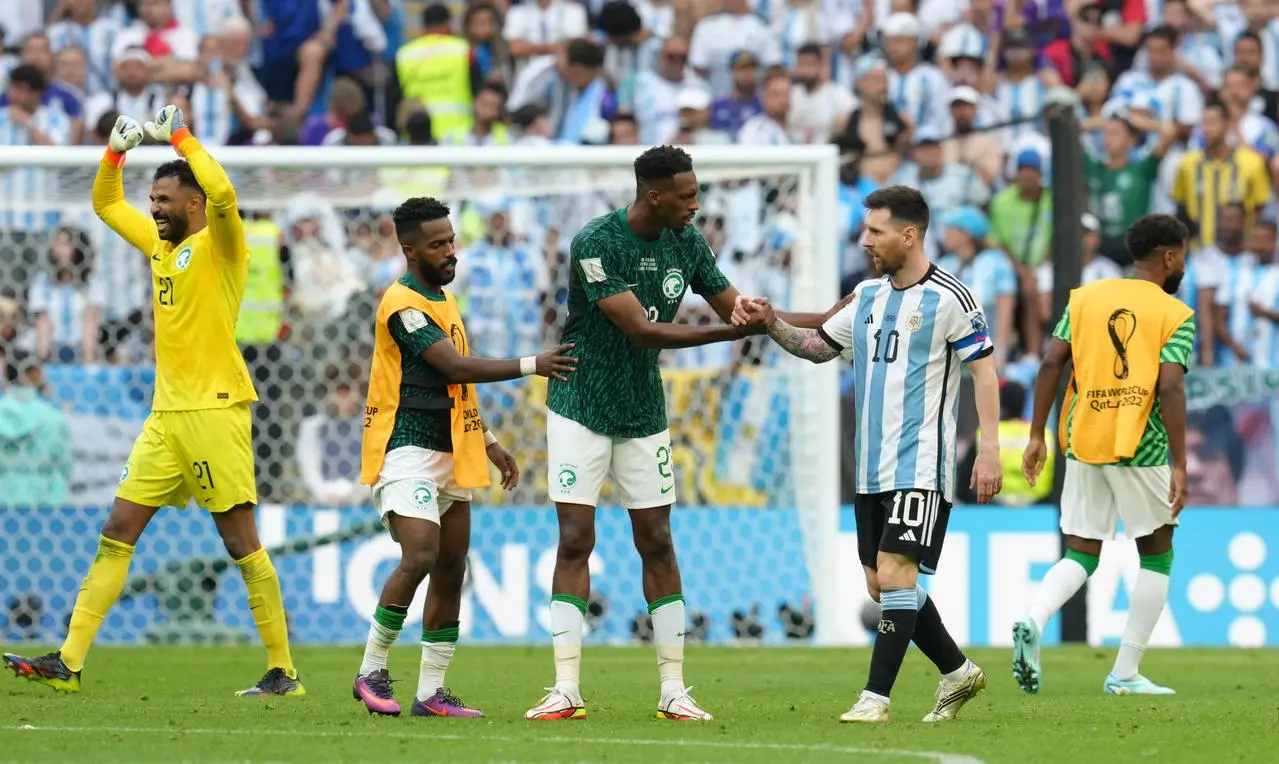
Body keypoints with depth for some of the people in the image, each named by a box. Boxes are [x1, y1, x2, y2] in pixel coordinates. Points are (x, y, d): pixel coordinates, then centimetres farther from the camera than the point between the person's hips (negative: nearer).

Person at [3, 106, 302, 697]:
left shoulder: (217, 244, -6)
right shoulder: (160, 244, 16)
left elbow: (223, 194, -28)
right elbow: (106, 204, 29)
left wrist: (179, 136, -19)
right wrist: (117, 150, 13)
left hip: (214, 410, -8)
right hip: (166, 415, 8)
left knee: (241, 543, -6)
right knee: (117, 533, 3)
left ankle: (283, 671, -1)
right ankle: (69, 662, 2)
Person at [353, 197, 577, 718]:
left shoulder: (443, 298, 17)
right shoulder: (404, 304, -14)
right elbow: (457, 367, -21)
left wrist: (489, 442, 23)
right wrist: (531, 366, -20)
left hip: (449, 455, 9)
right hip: (406, 449, -9)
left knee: (450, 570, 6)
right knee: (420, 555, -23)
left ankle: (430, 693, 9)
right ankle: (371, 672, -10)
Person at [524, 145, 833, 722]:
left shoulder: (686, 242, -1)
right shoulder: (596, 243, -21)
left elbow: (736, 309, 7)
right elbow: (642, 330, -26)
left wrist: (828, 319, 1)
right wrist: (737, 330, -29)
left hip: (643, 414, 5)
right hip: (582, 408, -5)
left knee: (657, 543, 2)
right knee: (575, 541, -7)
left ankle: (674, 690, 5)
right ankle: (566, 690, -5)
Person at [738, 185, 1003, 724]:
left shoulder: (949, 297, -7)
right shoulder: (867, 296, 13)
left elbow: (984, 369, -8)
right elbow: (819, 346, 22)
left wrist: (989, 448, -14)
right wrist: (772, 323, 5)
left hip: (920, 464, -8)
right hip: (871, 468, 8)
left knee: (895, 573, -15)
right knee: (881, 584, 9)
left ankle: (875, 697, -14)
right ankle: (957, 673, 24)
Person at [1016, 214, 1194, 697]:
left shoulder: (1085, 299, 9)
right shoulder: (1175, 315, -4)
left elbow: (1051, 363, 2)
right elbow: (1170, 389, -14)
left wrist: (1036, 436, 7)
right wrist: (1179, 466, -12)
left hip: (1082, 442, 4)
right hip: (1140, 447, -4)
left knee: (1081, 554, 12)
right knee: (1156, 553, 13)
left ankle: (1033, 621, -19)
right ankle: (1125, 673, 11)